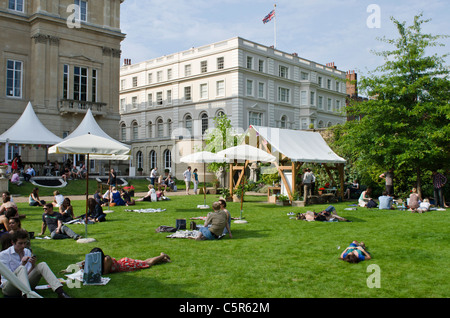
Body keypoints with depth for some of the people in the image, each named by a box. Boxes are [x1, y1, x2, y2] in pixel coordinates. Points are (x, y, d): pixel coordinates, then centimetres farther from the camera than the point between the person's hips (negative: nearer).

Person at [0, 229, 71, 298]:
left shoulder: (27, 252, 10)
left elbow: (27, 274, 7)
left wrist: (33, 265, -13)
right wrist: (22, 264, -20)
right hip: (8, 286, -4)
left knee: (42, 265, -19)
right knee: (21, 268, -33)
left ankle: (60, 292, -37)